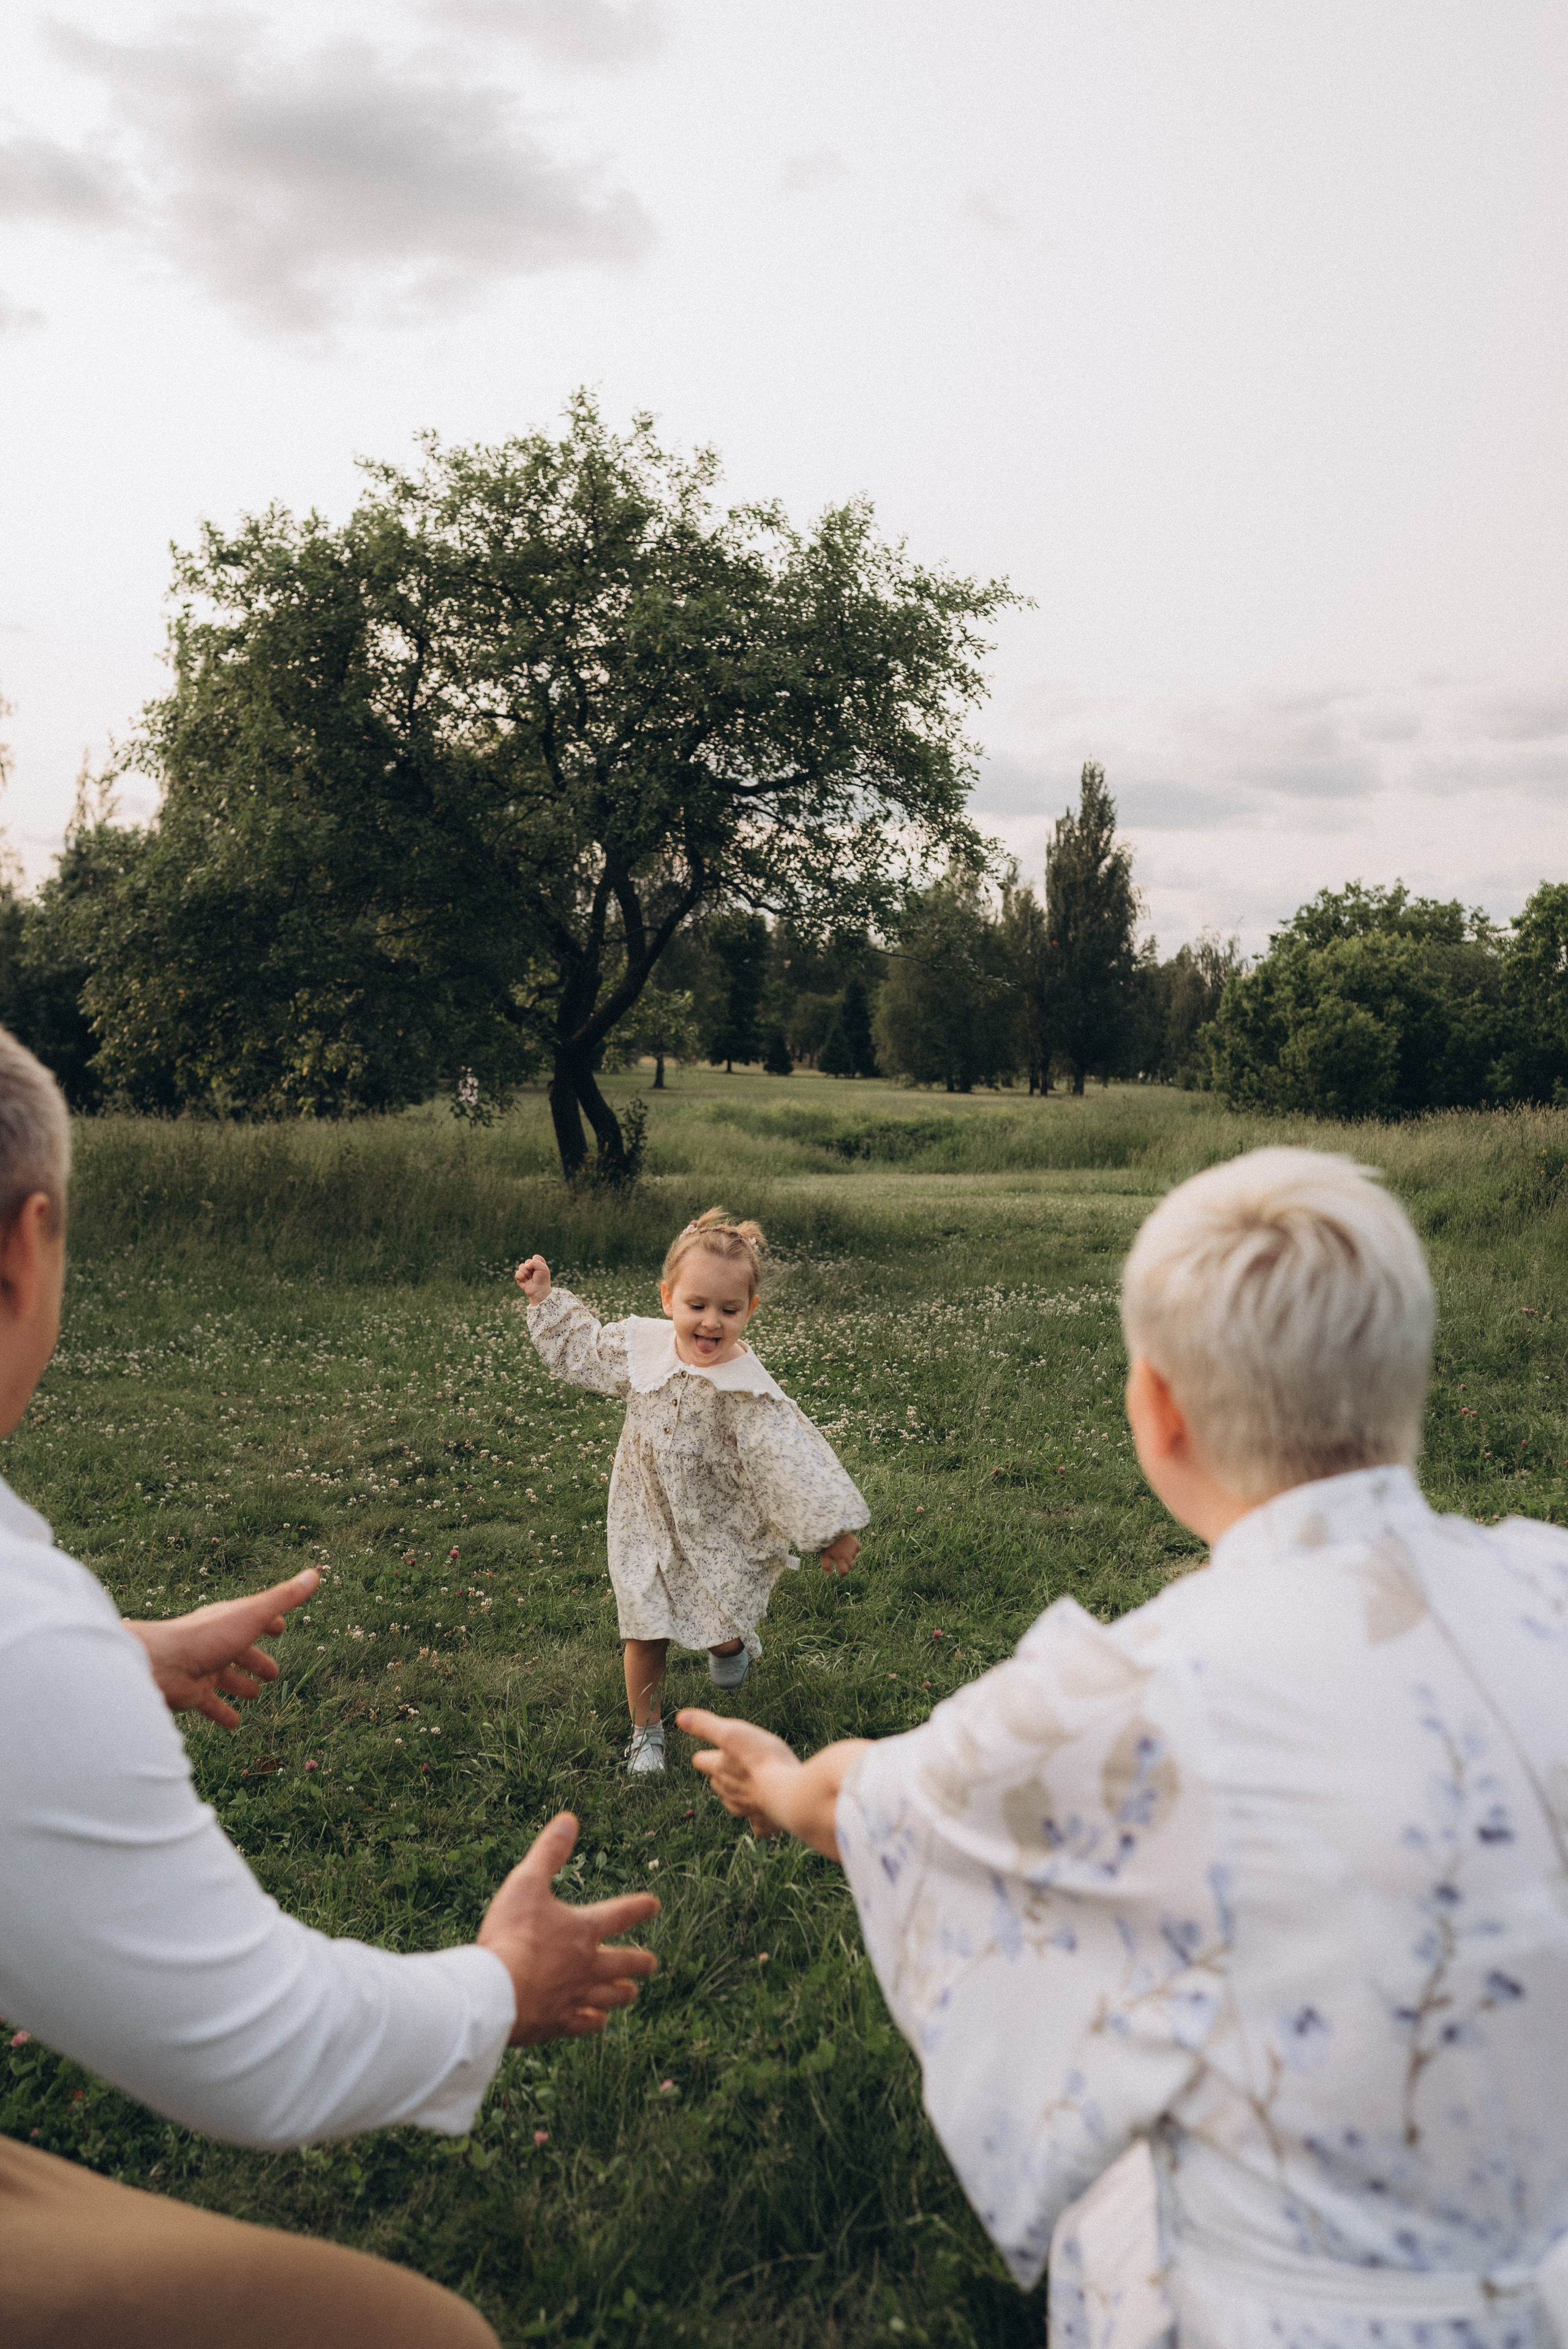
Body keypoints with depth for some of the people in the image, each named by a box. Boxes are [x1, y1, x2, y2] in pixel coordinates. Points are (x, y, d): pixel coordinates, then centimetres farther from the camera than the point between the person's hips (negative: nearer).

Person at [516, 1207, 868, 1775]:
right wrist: (545, 1298, 7)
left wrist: (830, 1530, -20)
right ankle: (646, 1732, 32)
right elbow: (584, 1350, 9)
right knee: (645, 1634, 7)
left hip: (720, 1531, -2)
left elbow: (794, 1460, -22)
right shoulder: (642, 1344, -11)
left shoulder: (749, 1391, -25)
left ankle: (732, 1643, 49)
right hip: (647, 1522, 3)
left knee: (723, 1633, 10)